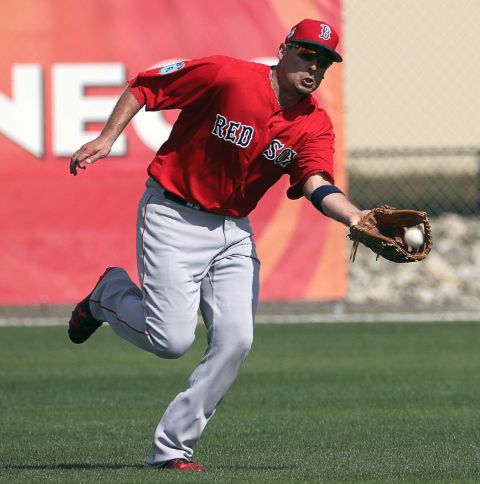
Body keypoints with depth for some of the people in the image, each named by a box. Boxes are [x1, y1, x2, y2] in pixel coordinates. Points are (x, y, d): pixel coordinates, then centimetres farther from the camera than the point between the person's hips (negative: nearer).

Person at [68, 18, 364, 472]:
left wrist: (359, 220, -37)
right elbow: (142, 88, -7)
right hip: (172, 217, -5)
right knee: (172, 340, -14)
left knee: (235, 339, -10)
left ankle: (171, 449, 2)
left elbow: (317, 186, -19)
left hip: (233, 232, 5)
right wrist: (106, 138, -16)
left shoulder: (315, 125, -3)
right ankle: (111, 294, 19)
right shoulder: (225, 76, -16)